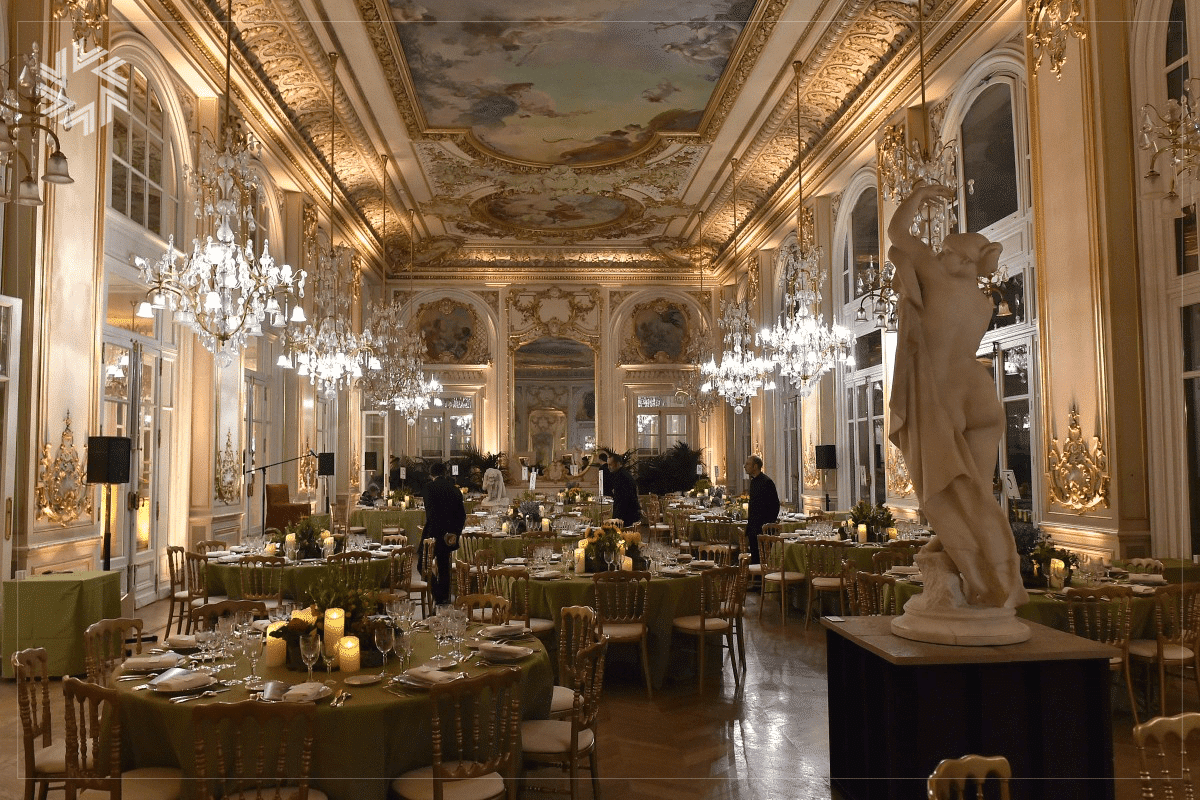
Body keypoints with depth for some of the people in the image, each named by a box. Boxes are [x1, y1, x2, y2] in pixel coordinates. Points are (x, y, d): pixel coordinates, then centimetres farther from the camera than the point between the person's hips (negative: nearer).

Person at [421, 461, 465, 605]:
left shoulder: (431, 487, -8)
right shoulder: (454, 489, 10)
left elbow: (431, 512, -17)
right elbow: (462, 514, 8)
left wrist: (432, 536, -17)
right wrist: (455, 532, 6)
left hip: (435, 533, -6)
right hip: (450, 534, 6)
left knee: (424, 564, 2)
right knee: (443, 566, 16)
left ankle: (438, 596, -8)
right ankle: (445, 597, 20)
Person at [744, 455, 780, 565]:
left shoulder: (766, 482, -12)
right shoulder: (753, 481, 16)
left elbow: (775, 506, -14)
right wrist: (747, 533, 19)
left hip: (763, 530, -9)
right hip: (754, 530, 9)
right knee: (754, 560, 10)